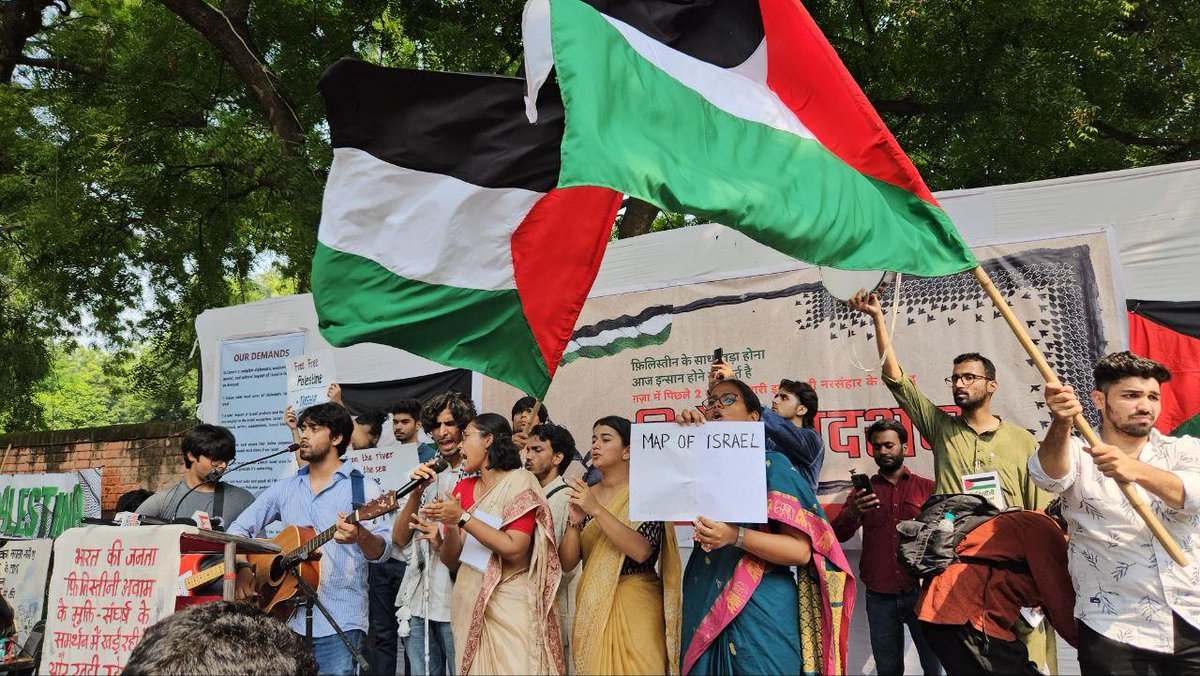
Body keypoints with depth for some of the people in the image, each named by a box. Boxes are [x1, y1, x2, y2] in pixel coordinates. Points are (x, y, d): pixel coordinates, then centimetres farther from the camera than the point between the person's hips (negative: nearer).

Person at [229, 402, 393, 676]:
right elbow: (239, 528, 15)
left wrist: (360, 536, -34)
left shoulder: (363, 488, -4)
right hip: (285, 615, 5)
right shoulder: (284, 488, 12)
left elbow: (382, 551, -12)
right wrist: (242, 569, -3)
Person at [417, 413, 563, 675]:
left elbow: (514, 550, -19)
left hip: (509, 603, -5)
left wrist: (462, 517, -20)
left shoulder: (520, 482, -9)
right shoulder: (463, 488, 8)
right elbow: (452, 560, 6)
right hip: (468, 602, 5)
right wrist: (450, 526, -13)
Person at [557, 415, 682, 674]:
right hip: (592, 606, 4)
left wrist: (597, 510, -27)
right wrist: (575, 523, -17)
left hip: (635, 605, -4)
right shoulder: (586, 495, 5)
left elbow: (641, 551, -23)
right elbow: (567, 563, 1)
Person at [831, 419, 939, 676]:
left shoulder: (927, 488, 5)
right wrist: (852, 512, -23)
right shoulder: (863, 490, 8)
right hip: (880, 597, 2)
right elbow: (838, 535, -2)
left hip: (920, 592, -1)